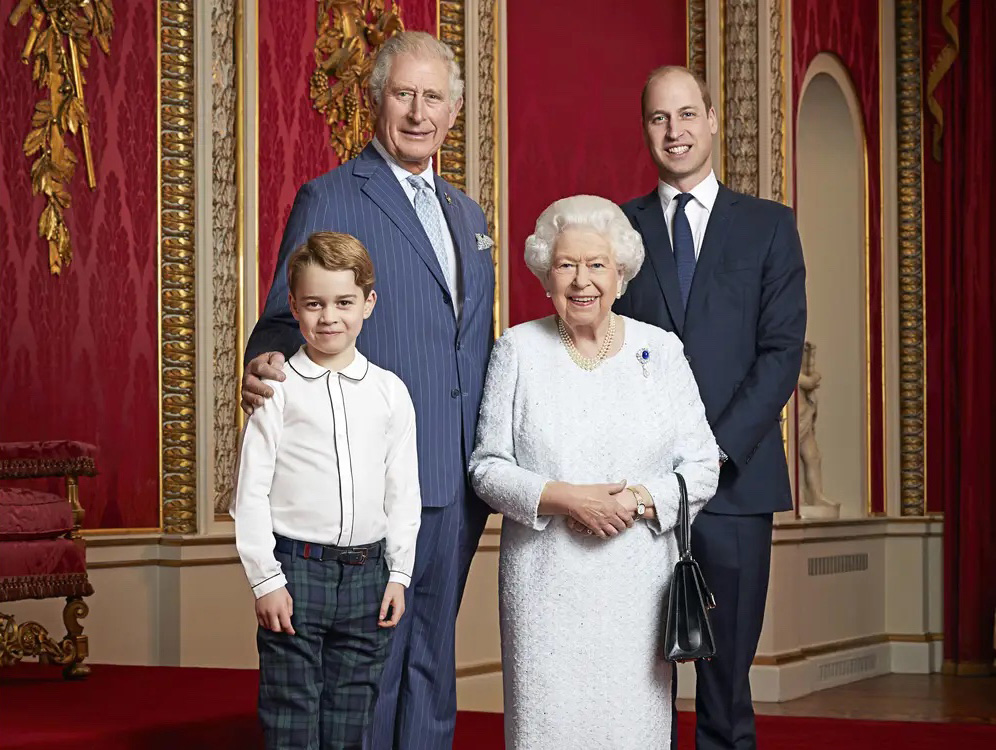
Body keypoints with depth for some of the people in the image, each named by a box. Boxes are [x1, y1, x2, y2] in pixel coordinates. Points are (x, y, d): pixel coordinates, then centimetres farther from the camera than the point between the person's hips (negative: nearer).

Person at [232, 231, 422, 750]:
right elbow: (251, 492, -3)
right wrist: (266, 579, -7)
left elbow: (403, 492, 10)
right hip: (296, 570, -3)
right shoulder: (277, 390, -3)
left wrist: (398, 573, 6)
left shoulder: (389, 392, 6)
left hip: (366, 573, 3)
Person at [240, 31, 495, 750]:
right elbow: (288, 321, -7)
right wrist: (264, 366, -29)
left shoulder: (469, 214, 18)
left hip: (457, 484, 7)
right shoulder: (330, 199, -4)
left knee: (432, 660, 14)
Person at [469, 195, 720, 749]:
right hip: (546, 582, 0)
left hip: (638, 582, 1)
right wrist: (562, 498, -14)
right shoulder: (519, 350, 3)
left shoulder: (661, 350, 5)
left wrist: (638, 500, -13)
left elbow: (702, 467, 4)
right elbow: (488, 467, 2)